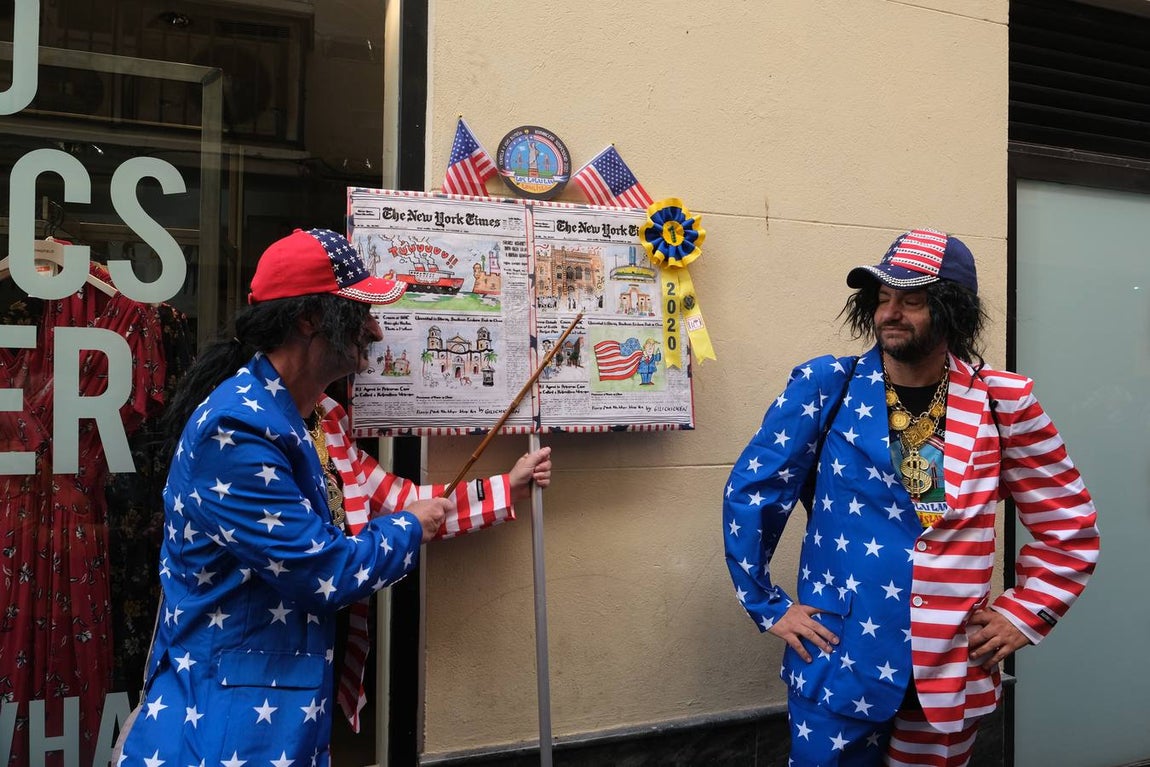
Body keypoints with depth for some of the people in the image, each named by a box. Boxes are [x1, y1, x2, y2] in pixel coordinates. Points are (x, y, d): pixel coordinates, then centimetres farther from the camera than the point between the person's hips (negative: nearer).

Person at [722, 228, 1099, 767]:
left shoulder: (1001, 402, -2)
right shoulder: (825, 386, -7)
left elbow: (1069, 527, 8)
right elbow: (750, 491, -2)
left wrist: (1023, 614, 1)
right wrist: (767, 605, -3)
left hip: (951, 671, 2)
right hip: (837, 660, -1)